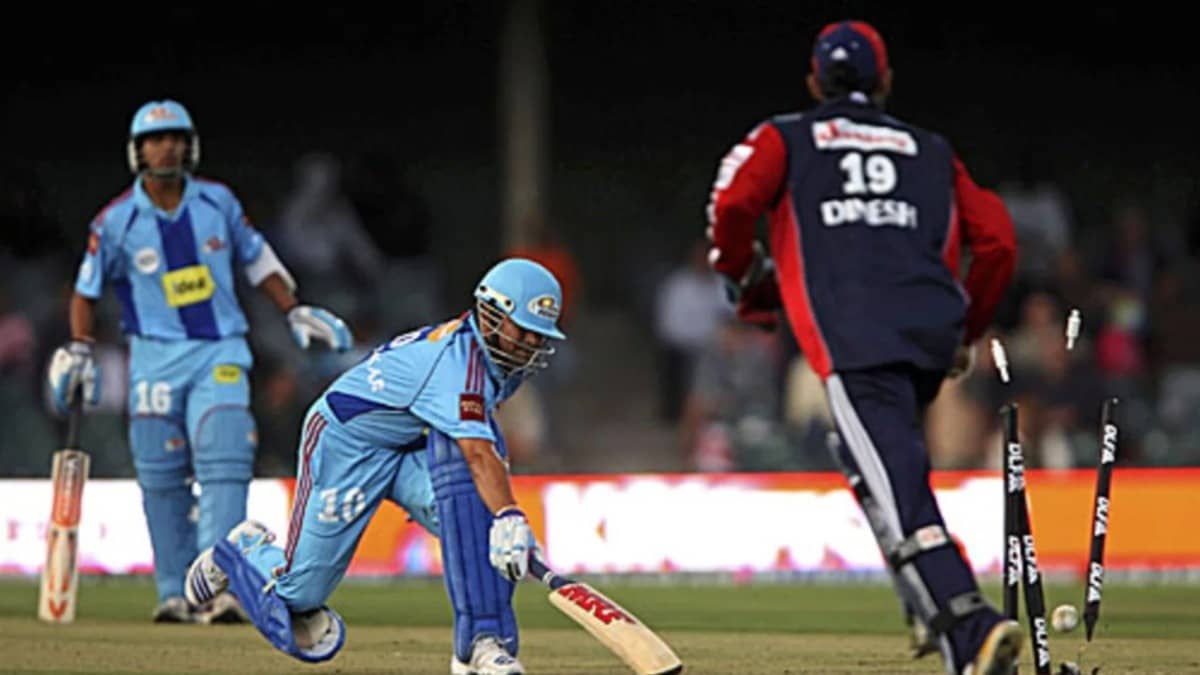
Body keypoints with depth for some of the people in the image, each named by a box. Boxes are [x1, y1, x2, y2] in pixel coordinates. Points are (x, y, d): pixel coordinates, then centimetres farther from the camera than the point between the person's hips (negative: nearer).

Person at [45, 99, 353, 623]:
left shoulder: (218, 203, 3)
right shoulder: (117, 222, -3)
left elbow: (256, 260, 16)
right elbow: (86, 290, 8)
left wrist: (295, 311, 11)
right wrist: (79, 352, -1)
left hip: (220, 353, 0)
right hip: (156, 358, 0)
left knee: (223, 463, -15)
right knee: (161, 477, 1)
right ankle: (175, 593, 12)